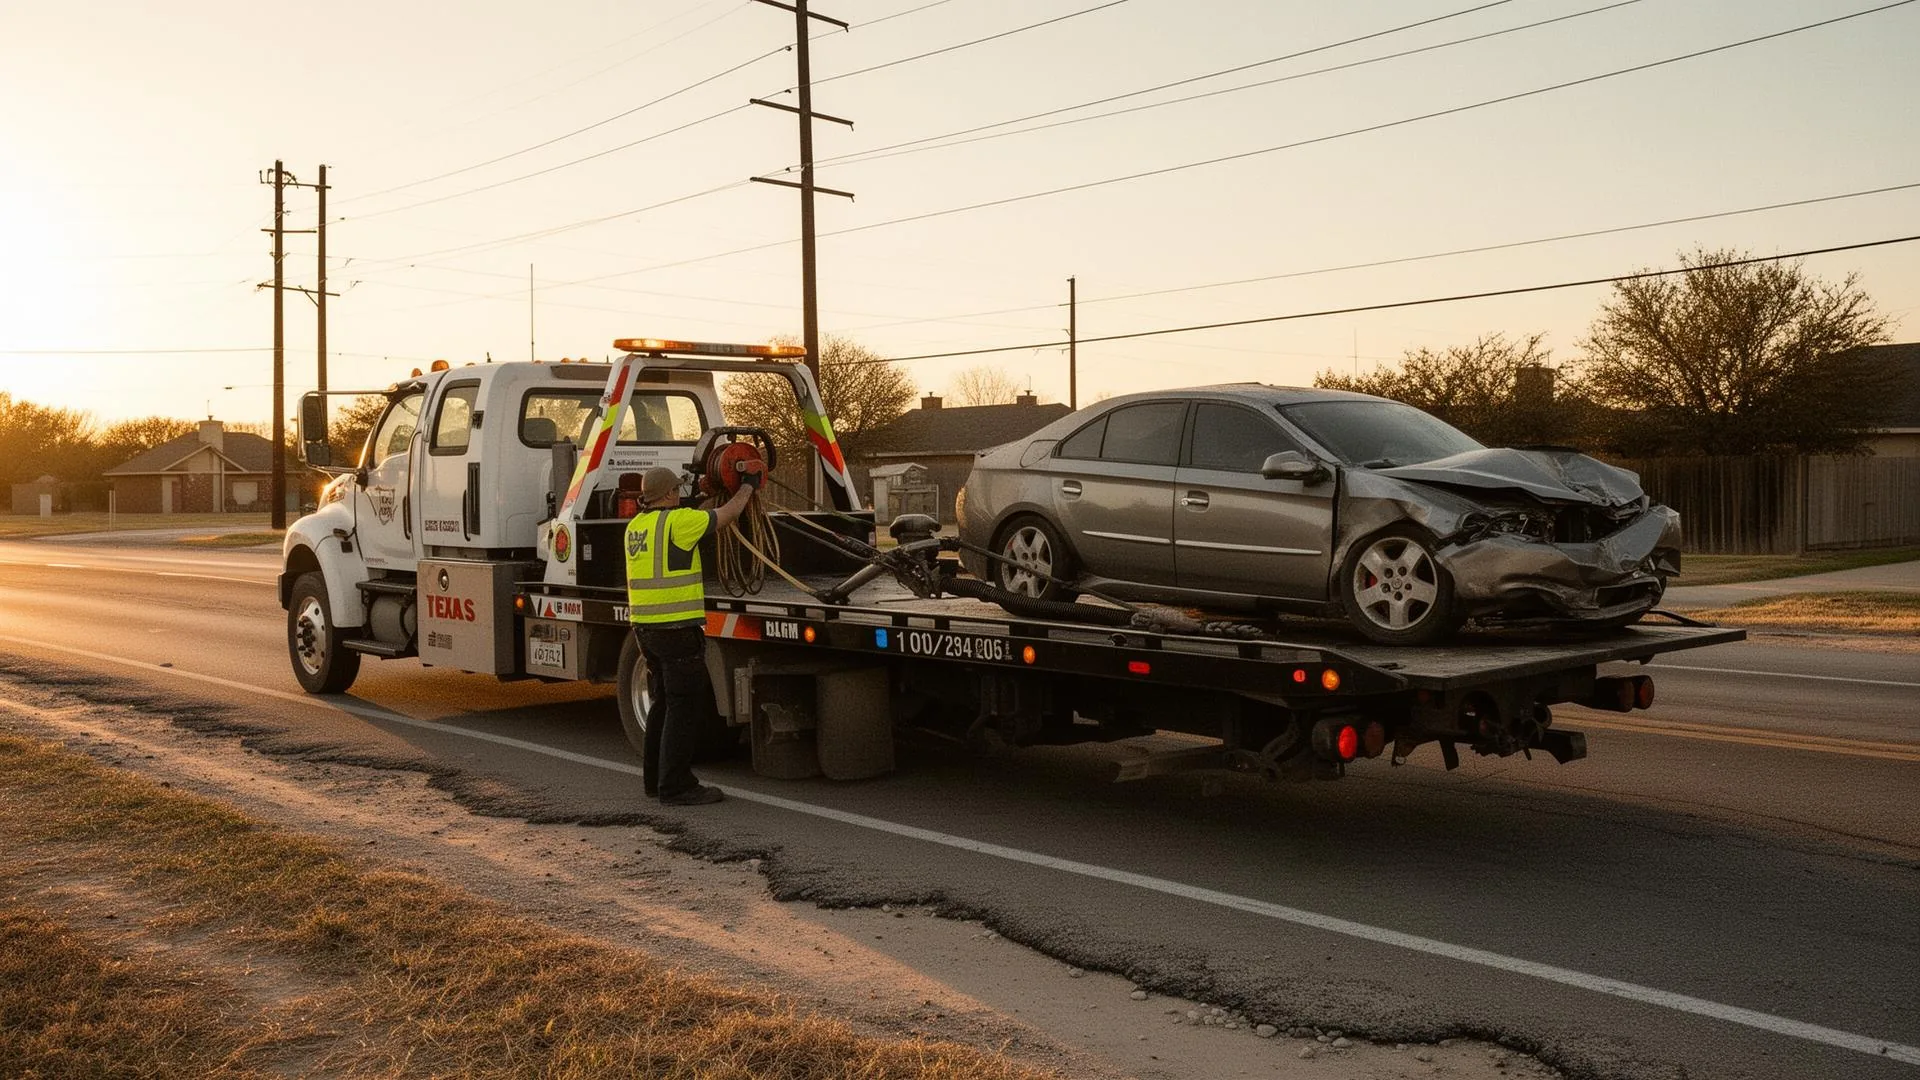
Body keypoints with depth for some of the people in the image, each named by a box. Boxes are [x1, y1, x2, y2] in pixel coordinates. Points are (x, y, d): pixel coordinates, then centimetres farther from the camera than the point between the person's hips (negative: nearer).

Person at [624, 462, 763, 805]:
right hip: (677, 627, -9)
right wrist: (748, 486, 13)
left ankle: (655, 777, 26)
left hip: (645, 626, 9)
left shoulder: (636, 525, 11)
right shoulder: (676, 521, -14)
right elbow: (726, 515, -3)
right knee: (683, 707, -3)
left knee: (663, 703, 18)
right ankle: (675, 786, 0)